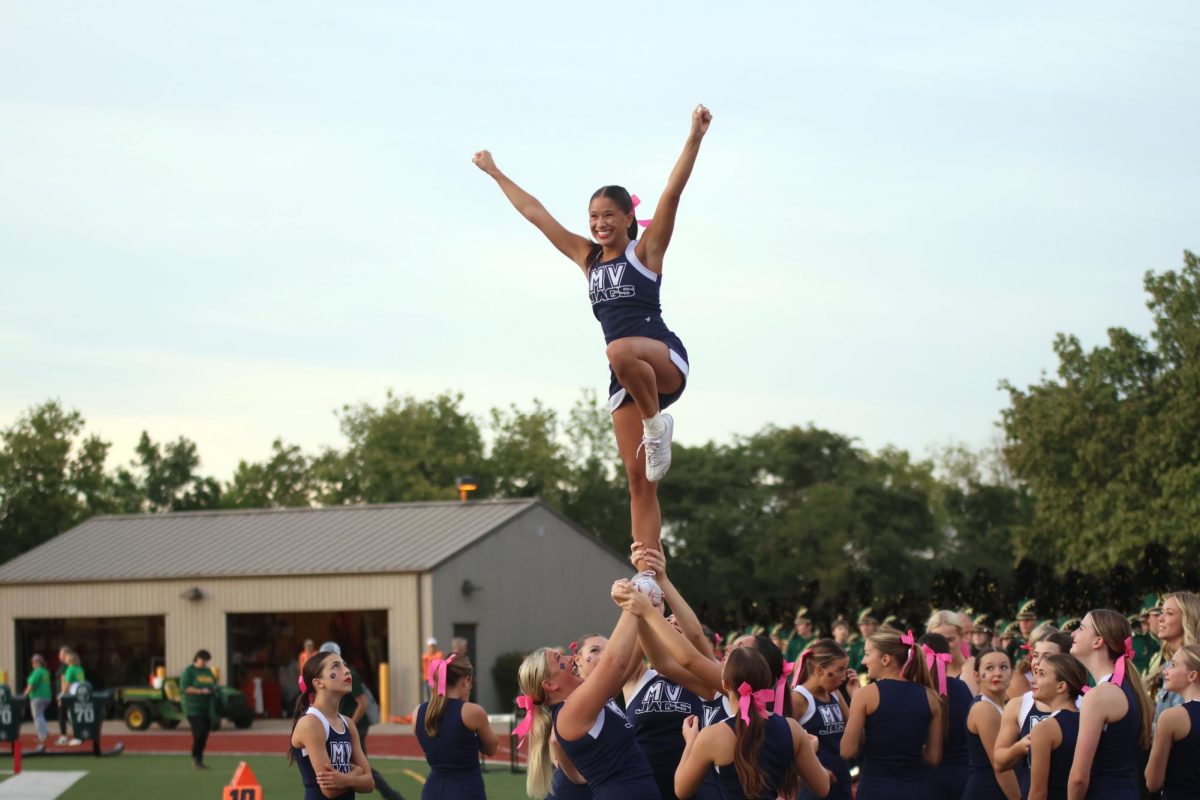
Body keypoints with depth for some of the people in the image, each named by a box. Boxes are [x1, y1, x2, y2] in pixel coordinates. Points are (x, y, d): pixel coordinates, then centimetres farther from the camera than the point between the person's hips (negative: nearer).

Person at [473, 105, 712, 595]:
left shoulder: (646, 250, 5)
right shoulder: (588, 258, 19)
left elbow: (672, 192, -7)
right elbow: (534, 212, 25)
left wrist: (695, 137, -18)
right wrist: (494, 173, 31)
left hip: (664, 357, -6)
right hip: (626, 377, 6)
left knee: (621, 351, -41)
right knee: (640, 482, -1)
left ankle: (657, 422, -19)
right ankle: (650, 574, -5)